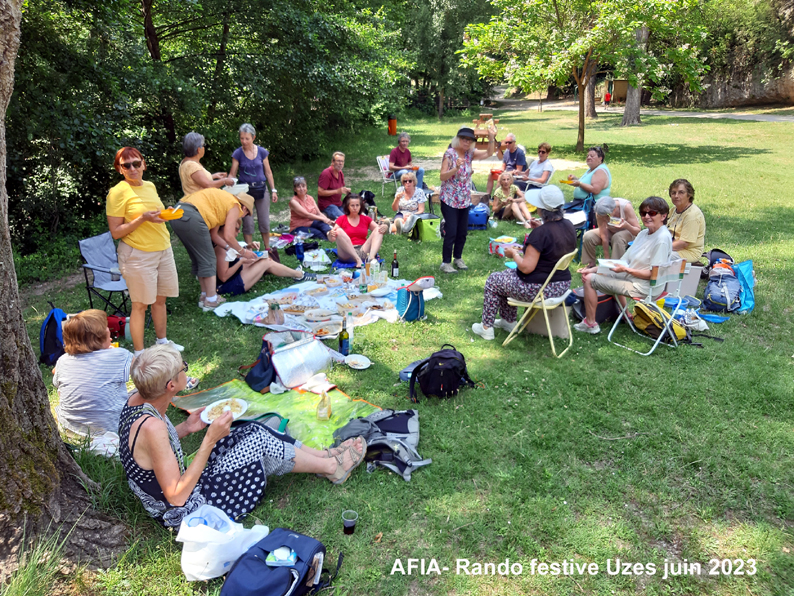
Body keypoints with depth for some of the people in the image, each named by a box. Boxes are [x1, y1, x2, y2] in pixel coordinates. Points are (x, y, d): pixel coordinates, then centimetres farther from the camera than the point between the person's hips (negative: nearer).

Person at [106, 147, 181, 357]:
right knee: (140, 305, 1)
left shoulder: (150, 186, 9)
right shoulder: (118, 192, -11)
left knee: (160, 299, 16)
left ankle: (162, 341, 32)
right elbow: (115, 232, -13)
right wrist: (143, 218, -23)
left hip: (163, 250, 7)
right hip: (138, 255, -7)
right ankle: (139, 353, 13)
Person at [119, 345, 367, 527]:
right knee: (260, 442, -7)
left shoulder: (137, 401, -7)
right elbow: (177, 497, -30)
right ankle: (331, 467, 13)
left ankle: (323, 455, 17)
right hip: (185, 513, -9)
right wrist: (210, 441, -31)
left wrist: (186, 428, -2)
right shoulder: (151, 426, -34)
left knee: (253, 430, 6)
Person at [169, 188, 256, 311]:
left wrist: (230, 248, 29)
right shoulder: (235, 206, 5)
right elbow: (228, 236, -4)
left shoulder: (223, 200, 31)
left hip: (176, 216, 10)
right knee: (208, 260, 2)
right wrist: (243, 252, 10)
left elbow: (213, 234, 27)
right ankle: (211, 301, 7)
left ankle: (205, 296, 27)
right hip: (191, 218, -10)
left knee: (197, 259, 20)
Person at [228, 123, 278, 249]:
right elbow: (232, 174, -4)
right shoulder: (238, 153, -4)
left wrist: (273, 190, 5)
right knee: (247, 223, 2)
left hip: (261, 189, 1)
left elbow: (268, 172, 6)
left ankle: (267, 249, 22)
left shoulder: (262, 152, -1)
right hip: (245, 190, -1)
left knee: (265, 222, 7)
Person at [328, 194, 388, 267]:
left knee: (378, 230, -12)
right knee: (339, 231, -25)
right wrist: (331, 234, -24)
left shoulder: (366, 219, 16)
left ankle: (371, 257, -39)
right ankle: (358, 260, -37)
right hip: (347, 254, -2)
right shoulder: (341, 220, 9)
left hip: (363, 252, 2)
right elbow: (332, 239, 0)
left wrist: (385, 228, -12)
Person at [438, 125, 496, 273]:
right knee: (451, 232, -7)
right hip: (449, 200, -6)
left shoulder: (470, 153, 5)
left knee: (463, 232, 12)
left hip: (465, 200, 6)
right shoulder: (450, 154, -12)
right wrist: (456, 168, -31)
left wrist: (491, 138, -12)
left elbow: (489, 153, 2)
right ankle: (445, 262, 5)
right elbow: (442, 176, -17)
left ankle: (458, 258, 28)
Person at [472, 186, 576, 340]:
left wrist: (514, 254, -8)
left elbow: (526, 268, -26)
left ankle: (486, 328, 23)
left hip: (539, 289, -9)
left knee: (493, 281, 13)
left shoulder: (541, 233, -28)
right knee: (508, 274, 29)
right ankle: (508, 322, 37)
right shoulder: (568, 226, -3)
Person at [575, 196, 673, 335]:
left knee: (590, 279, -10)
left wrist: (626, 269, -24)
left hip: (644, 287, -10)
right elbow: (625, 260, 8)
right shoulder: (644, 233, 8)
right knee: (592, 274, 26)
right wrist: (593, 269, 0)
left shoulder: (662, 239, -20)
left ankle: (590, 324, 2)